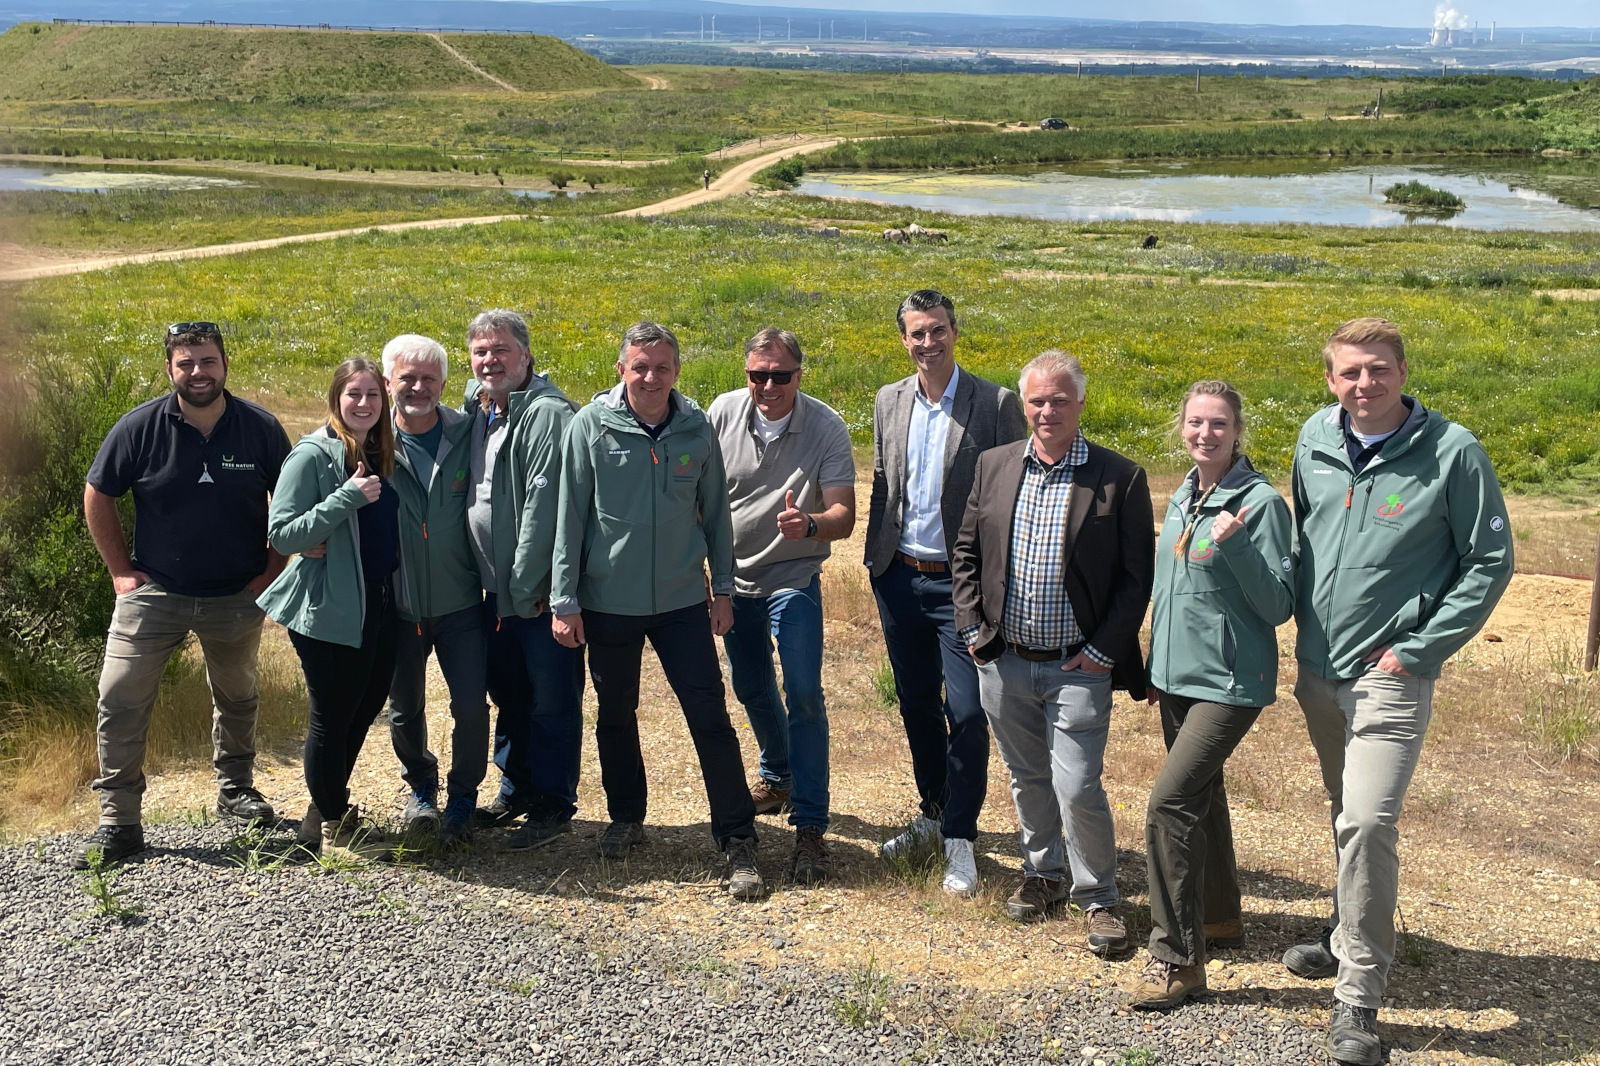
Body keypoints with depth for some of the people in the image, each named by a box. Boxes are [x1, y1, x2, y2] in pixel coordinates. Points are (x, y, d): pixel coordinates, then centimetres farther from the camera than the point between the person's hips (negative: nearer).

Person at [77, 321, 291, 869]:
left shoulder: (261, 428, -8)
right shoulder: (140, 427, -10)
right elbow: (97, 497, 1)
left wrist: (273, 569, -2)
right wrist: (120, 570, -2)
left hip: (238, 596, 1)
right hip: (154, 592, -1)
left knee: (236, 699, 18)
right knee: (120, 700, -7)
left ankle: (235, 787, 40)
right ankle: (118, 821, 2)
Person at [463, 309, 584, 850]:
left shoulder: (546, 413, -16)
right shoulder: (479, 411, 11)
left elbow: (543, 502, -21)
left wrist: (527, 586, -21)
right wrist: (493, 581, 12)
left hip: (540, 591, -8)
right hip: (496, 588, 9)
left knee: (551, 699, 2)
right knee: (508, 694, 19)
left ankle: (552, 805, 13)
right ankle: (516, 788, 34)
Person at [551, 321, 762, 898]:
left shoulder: (697, 428, -2)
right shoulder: (592, 425, -6)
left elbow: (715, 511, 7)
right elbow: (570, 515, -4)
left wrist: (722, 588, 6)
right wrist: (564, 598, -5)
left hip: (682, 600, 0)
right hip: (609, 601, 0)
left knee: (710, 716, -3)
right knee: (616, 715, 14)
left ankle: (737, 839, 6)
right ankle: (626, 817, 35)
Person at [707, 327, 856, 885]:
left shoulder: (827, 429, -17)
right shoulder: (722, 412, -8)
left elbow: (843, 516, -21)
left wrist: (808, 524, -42)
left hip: (793, 578, -4)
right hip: (733, 574, 4)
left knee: (804, 694, -13)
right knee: (752, 689, 17)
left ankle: (810, 827, -6)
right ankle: (778, 775, 44)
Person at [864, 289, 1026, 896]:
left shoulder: (995, 403, -7)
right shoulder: (889, 401, 8)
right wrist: (875, 558, 11)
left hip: (961, 582, -5)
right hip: (899, 578, 5)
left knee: (966, 715, -5)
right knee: (916, 705, 15)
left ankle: (960, 840, 8)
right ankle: (934, 814, 33)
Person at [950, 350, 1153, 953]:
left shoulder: (1120, 479, -7)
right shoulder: (993, 466, 5)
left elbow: (1137, 576, -5)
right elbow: (966, 552, 11)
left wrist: (1103, 650, -10)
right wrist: (972, 628, 2)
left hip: (1077, 668, -4)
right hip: (1003, 661, 4)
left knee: (1078, 788, -5)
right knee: (1027, 780, 18)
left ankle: (1099, 897, 15)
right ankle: (1044, 874, 38)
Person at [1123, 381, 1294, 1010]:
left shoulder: (1261, 502, -13)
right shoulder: (1182, 499, 9)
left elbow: (1278, 607, -16)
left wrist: (1235, 545, -29)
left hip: (1230, 681, -8)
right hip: (1177, 675, 8)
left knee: (1170, 801, -16)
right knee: (1200, 797, 19)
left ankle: (1176, 957, -7)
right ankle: (1219, 919, 37)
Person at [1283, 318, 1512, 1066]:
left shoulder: (1452, 452, -13)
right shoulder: (1316, 440, 2)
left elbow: (1490, 562, -8)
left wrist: (1417, 650, -11)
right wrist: (1304, 617, 9)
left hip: (1389, 675, -5)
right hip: (1316, 667, 5)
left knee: (1367, 824, -12)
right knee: (1348, 815, 21)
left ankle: (1358, 997, -2)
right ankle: (1351, 934, 41)